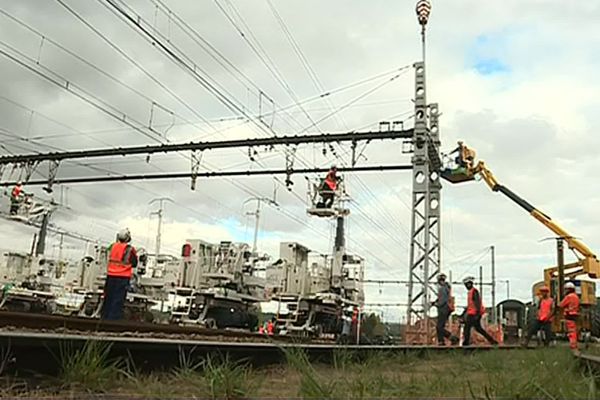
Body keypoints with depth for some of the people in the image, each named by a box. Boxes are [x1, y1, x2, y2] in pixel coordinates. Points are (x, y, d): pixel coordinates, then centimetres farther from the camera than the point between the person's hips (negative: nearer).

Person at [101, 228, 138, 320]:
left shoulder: (113, 246, 2)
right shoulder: (130, 249, -12)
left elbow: (110, 259, 14)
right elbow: (134, 264, -3)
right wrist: (135, 256, 13)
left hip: (111, 276, 5)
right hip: (123, 278, -5)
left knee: (108, 298, 14)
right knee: (118, 300, -1)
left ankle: (105, 317, 22)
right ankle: (114, 318, -2)